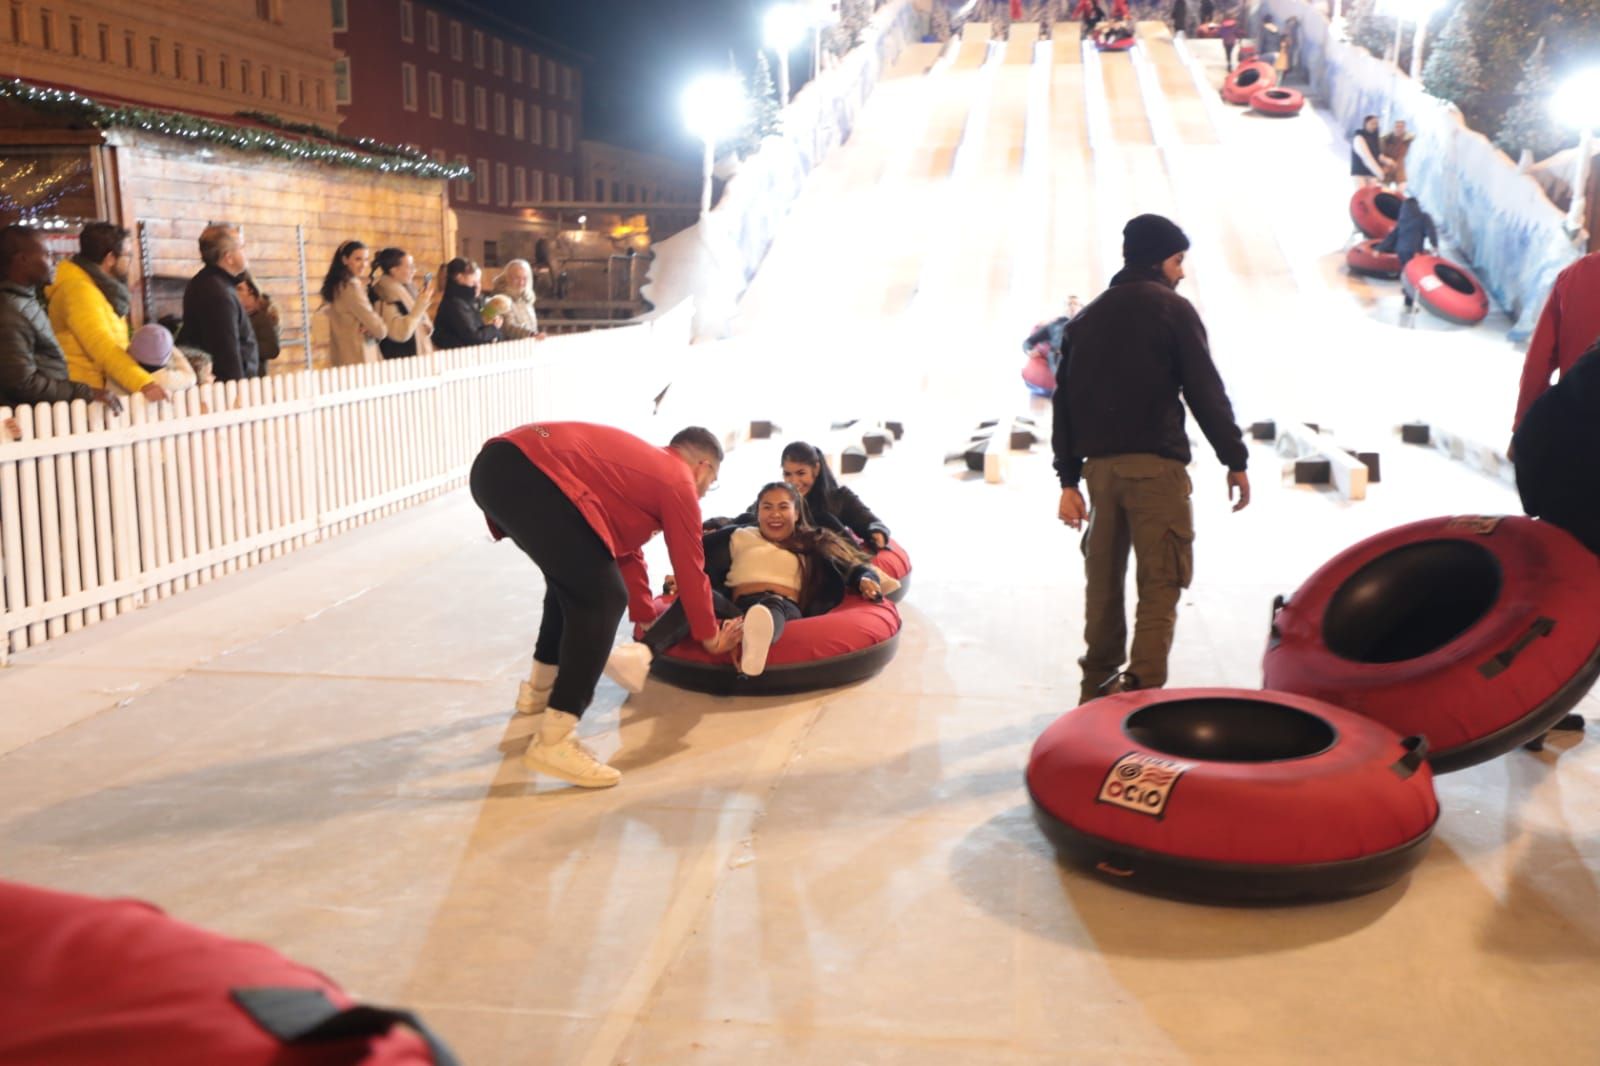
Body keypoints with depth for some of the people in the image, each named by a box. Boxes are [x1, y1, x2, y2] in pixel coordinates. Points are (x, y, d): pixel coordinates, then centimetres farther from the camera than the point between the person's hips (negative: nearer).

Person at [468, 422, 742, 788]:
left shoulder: (643, 464, 33)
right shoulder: (678, 482, 9)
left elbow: (624, 547, 41)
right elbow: (689, 569, 15)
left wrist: (646, 616, 49)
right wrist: (710, 636, 29)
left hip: (497, 466, 10)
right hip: (531, 475, -10)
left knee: (575, 579, 29)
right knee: (601, 596, -8)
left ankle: (540, 688, 43)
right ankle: (552, 741, -12)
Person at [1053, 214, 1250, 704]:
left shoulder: (1086, 318, 17)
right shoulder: (1172, 309, 0)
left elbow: (1065, 401, 14)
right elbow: (1205, 391, -6)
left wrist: (1068, 479, 13)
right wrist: (1235, 459, -1)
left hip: (1098, 465, 6)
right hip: (1155, 465, -6)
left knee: (1103, 577, 14)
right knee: (1161, 580, -4)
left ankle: (1098, 684, 21)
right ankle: (1144, 686, -14)